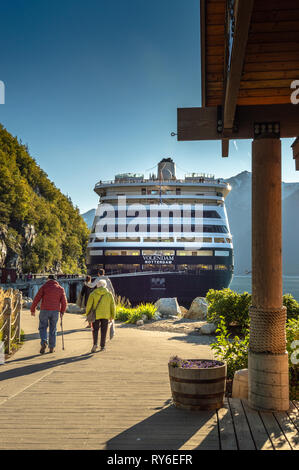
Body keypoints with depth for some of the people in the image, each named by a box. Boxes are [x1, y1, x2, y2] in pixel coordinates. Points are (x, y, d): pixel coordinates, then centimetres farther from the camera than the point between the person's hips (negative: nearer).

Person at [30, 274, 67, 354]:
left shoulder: (44, 287, 1)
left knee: (43, 327, 8)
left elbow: (36, 299, -3)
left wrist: (32, 310, 5)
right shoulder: (60, 289, 9)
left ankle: (44, 342, -15)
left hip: (44, 310, -2)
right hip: (55, 311, 2)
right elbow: (64, 302, 6)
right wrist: (62, 312, 17)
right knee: (53, 329, 12)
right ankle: (51, 347, 13)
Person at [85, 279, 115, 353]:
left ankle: (95, 344, -8)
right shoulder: (109, 294, 3)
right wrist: (112, 316, 11)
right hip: (105, 315, 1)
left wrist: (87, 315, 3)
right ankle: (102, 346, 14)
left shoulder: (93, 294, -2)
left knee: (95, 330, 11)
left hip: (96, 315, -1)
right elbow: (112, 306, 4)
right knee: (104, 331, 12)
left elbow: (89, 305, -5)